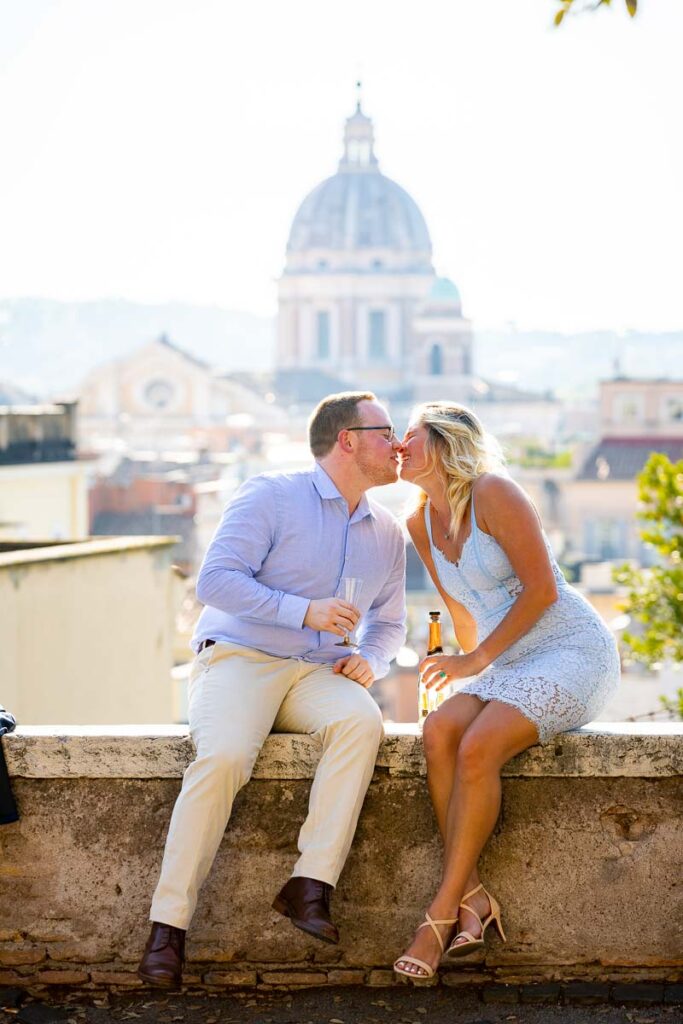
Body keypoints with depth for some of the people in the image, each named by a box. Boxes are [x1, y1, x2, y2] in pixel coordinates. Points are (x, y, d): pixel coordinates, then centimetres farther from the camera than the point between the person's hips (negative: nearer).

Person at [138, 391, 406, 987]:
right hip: (239, 659, -4)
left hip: (318, 674, 4)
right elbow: (215, 580, -12)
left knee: (361, 722, -32)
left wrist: (370, 660, 4)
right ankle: (168, 925, -28)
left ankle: (311, 886, -34)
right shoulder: (271, 497, -3)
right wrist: (304, 610, -21)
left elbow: (389, 621, 27)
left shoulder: (388, 534, 15)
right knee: (225, 757, -35)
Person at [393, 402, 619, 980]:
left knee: (478, 747, -29)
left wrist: (479, 660, -16)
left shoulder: (493, 493, -13)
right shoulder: (421, 522, 10)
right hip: (511, 667, 7)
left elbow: (542, 589, -17)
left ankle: (442, 912, -23)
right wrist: (469, 666, 23)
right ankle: (474, 899, -25)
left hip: (574, 652, -7)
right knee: (438, 731, -24)